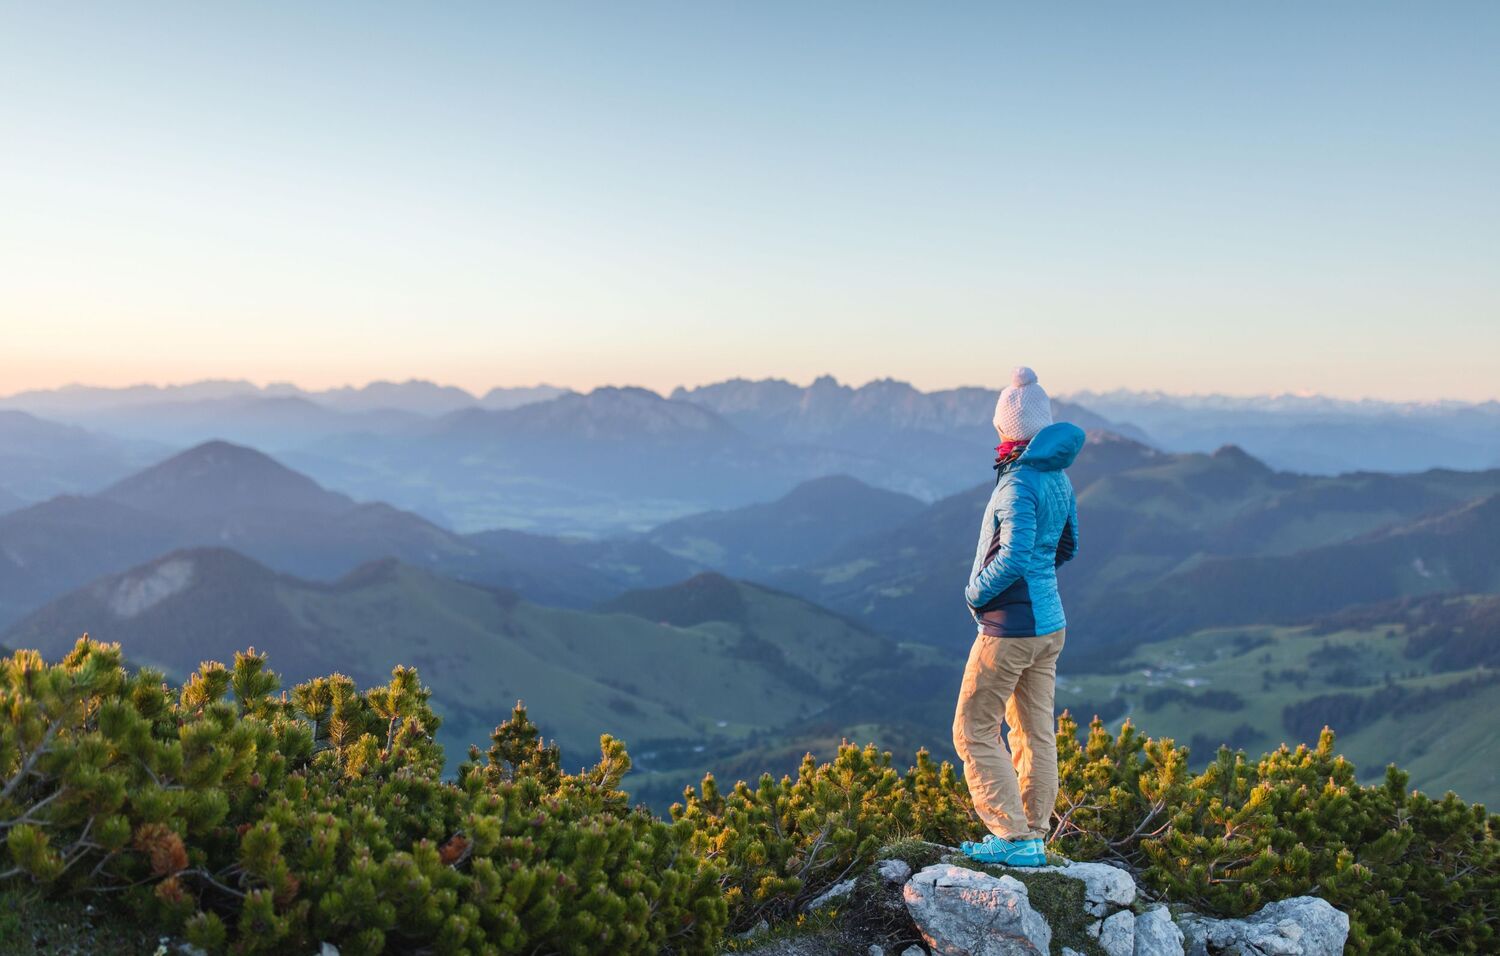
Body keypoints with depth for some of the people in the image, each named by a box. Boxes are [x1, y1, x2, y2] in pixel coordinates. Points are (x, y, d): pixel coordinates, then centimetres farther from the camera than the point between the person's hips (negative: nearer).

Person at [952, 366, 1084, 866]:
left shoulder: (1019, 482, -20)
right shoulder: (1058, 476, 7)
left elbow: (1014, 556, -29)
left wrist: (976, 590, -13)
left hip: (1010, 627, -9)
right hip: (1050, 622, 9)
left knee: (973, 733, 1)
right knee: (1035, 734, 13)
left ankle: (1013, 838, -1)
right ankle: (1034, 838, 21)